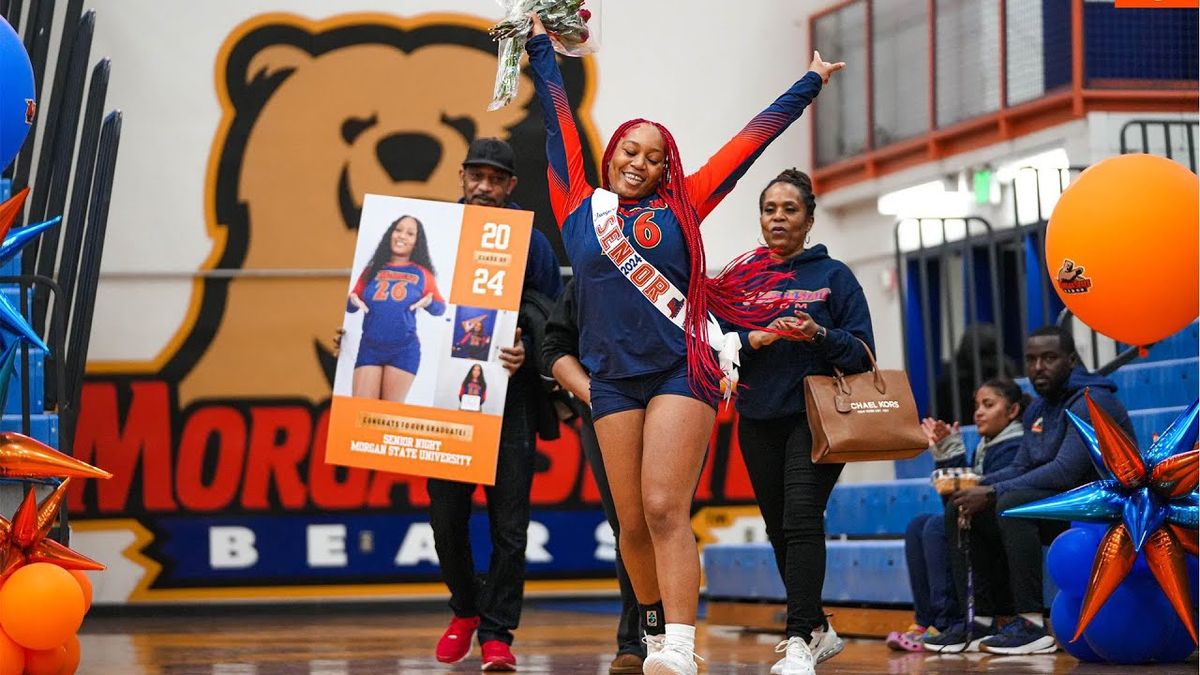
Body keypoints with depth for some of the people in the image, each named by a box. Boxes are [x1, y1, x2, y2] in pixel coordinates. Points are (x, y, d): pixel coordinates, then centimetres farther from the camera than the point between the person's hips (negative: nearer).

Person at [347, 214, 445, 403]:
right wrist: (353, 302, -7)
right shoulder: (372, 270, 10)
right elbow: (350, 304, 16)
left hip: (404, 351, -2)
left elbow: (440, 308, 9)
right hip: (369, 348, 2)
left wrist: (429, 303, -13)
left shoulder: (422, 274, 7)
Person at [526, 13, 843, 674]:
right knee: (633, 523, 2)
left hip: (682, 370, -2)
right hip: (612, 378, 2)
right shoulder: (580, 209, 10)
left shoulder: (679, 207, 8)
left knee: (665, 511, -14)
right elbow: (559, 121, 19)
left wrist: (810, 82, 20)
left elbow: (749, 141, 13)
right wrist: (540, 46, 28)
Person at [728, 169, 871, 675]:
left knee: (801, 519, -19)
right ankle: (818, 630, 25)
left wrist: (820, 335, -19)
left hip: (816, 418, -4)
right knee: (780, 530, 9)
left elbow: (862, 351, -2)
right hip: (759, 420, 4)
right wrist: (756, 338, -14)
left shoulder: (834, 276, 4)